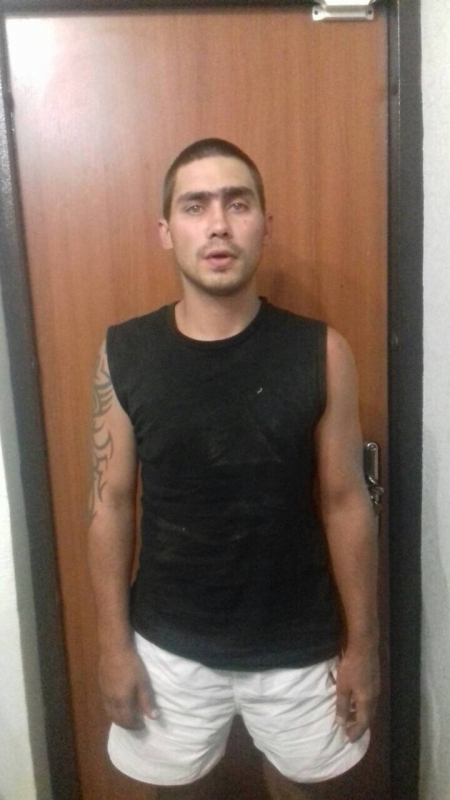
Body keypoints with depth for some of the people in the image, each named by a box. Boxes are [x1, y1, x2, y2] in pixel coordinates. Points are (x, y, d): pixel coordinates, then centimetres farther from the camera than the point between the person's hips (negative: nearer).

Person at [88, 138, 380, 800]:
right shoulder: (123, 354, -10)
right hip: (170, 646, 1)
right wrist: (114, 643, -1)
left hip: (299, 646, 0)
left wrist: (362, 644, -1)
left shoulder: (321, 353, -13)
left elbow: (346, 504, -6)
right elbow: (111, 504, -4)